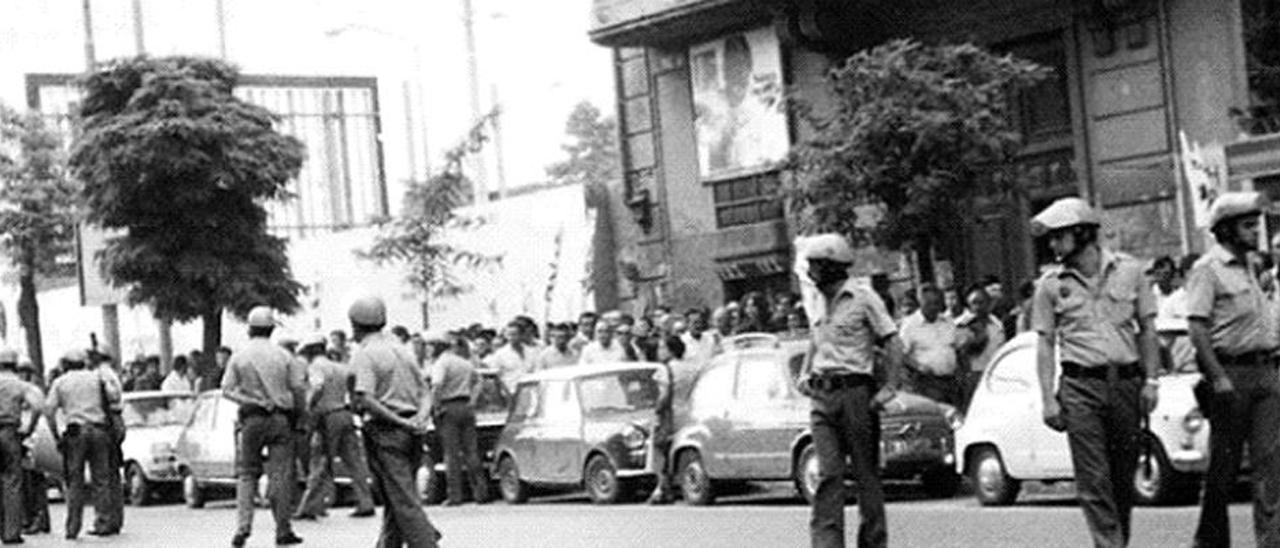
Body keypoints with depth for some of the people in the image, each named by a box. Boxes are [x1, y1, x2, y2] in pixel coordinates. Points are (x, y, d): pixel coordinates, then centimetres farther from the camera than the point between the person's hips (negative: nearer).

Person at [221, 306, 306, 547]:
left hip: (251, 420, 0)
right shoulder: (283, 356, 0)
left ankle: (243, 526, -2)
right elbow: (299, 388, -3)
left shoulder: (239, 357, 0)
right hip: (280, 419, 0)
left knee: (246, 473, 10)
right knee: (280, 475, 2)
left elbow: (227, 390, -6)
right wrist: (296, 414, 9)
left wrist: (251, 400, -6)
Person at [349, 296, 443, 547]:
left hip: (385, 431, -7)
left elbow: (364, 400, -19)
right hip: (412, 433, 7)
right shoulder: (401, 349, 15)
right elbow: (425, 390, 11)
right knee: (396, 499, 15)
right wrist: (421, 417, -5)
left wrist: (400, 422, -18)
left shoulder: (363, 354, -7)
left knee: (403, 501, -7)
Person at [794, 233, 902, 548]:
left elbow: (893, 344, -6)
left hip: (855, 393, -5)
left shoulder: (864, 300, -5)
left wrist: (888, 389, -13)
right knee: (828, 474, -4)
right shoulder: (821, 303, 15)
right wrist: (805, 374, 16)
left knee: (866, 473, 3)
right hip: (822, 398, 5)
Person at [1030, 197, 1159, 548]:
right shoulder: (1051, 284, 3)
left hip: (1127, 383, 1)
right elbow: (1045, 344, 4)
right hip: (1080, 387, -1)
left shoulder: (1129, 270, 5)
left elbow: (1147, 331, 9)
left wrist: (1150, 380, 0)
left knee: (1124, 474, 7)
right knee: (1093, 479, -7)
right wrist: (1047, 398, -3)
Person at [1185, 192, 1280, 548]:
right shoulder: (1208, 269, -8)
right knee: (1224, 464, 2)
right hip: (1231, 371, -7)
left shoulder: (1248, 265, 17)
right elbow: (1197, 329, -15)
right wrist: (1219, 378, -21)